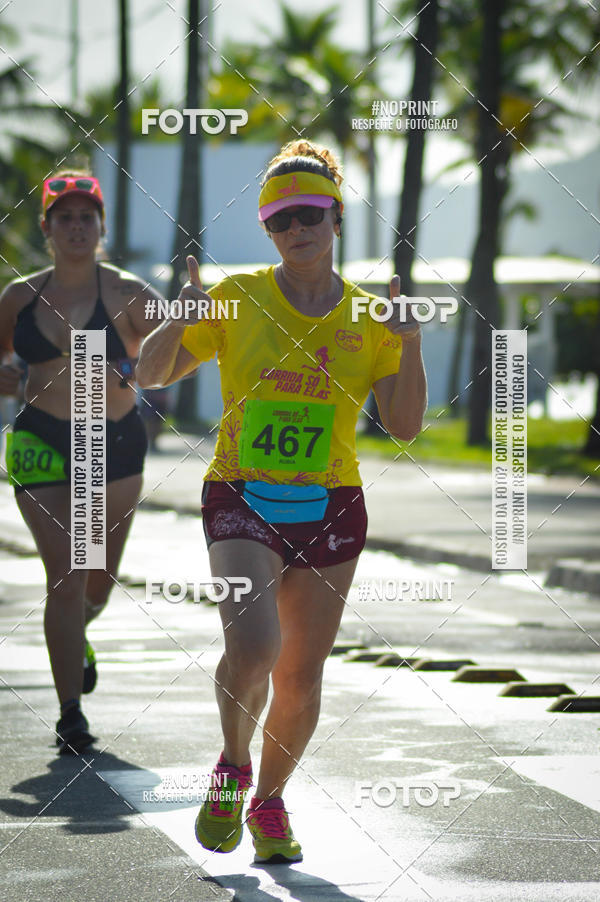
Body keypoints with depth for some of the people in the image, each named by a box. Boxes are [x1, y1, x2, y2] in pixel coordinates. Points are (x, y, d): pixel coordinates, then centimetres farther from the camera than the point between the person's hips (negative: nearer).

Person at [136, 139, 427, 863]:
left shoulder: (368, 317, 4)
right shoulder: (237, 298, -1)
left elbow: (405, 427, 2)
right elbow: (149, 374, 4)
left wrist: (410, 345, -11)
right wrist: (181, 320, -15)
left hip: (330, 509, 2)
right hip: (242, 500, -2)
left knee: (301, 676, 5)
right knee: (252, 647, -23)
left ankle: (268, 801, 30)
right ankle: (232, 767, 6)